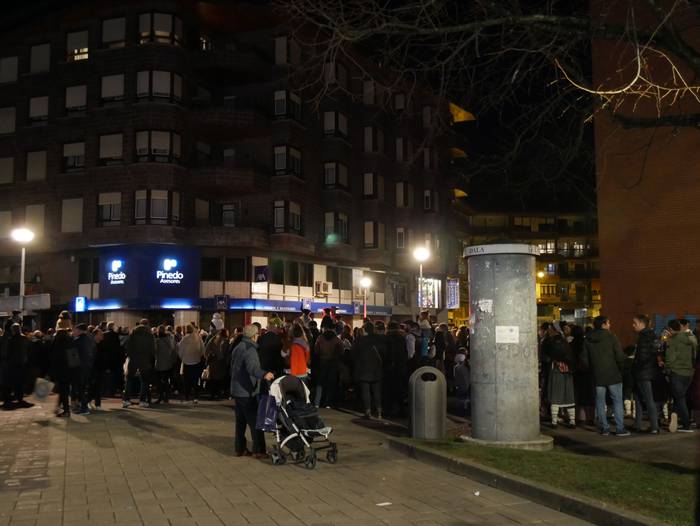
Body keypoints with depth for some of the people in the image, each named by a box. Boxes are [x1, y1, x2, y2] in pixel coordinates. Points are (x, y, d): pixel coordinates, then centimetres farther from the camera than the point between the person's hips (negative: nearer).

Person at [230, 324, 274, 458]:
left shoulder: (237, 348, 15)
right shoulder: (250, 349, -16)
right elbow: (252, 367, -35)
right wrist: (263, 374, -52)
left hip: (236, 390, 10)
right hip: (247, 392, -10)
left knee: (241, 421, 14)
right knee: (255, 422, -5)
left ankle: (240, 448, 17)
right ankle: (258, 450, -5)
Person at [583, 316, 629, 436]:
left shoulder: (588, 340, 4)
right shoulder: (611, 337, -8)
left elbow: (585, 359, 6)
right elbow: (620, 356, -10)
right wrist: (621, 369, 6)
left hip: (597, 376, 3)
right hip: (613, 374, -3)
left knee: (600, 402, 8)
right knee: (617, 401, 2)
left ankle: (604, 427, 10)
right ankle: (620, 428, 0)